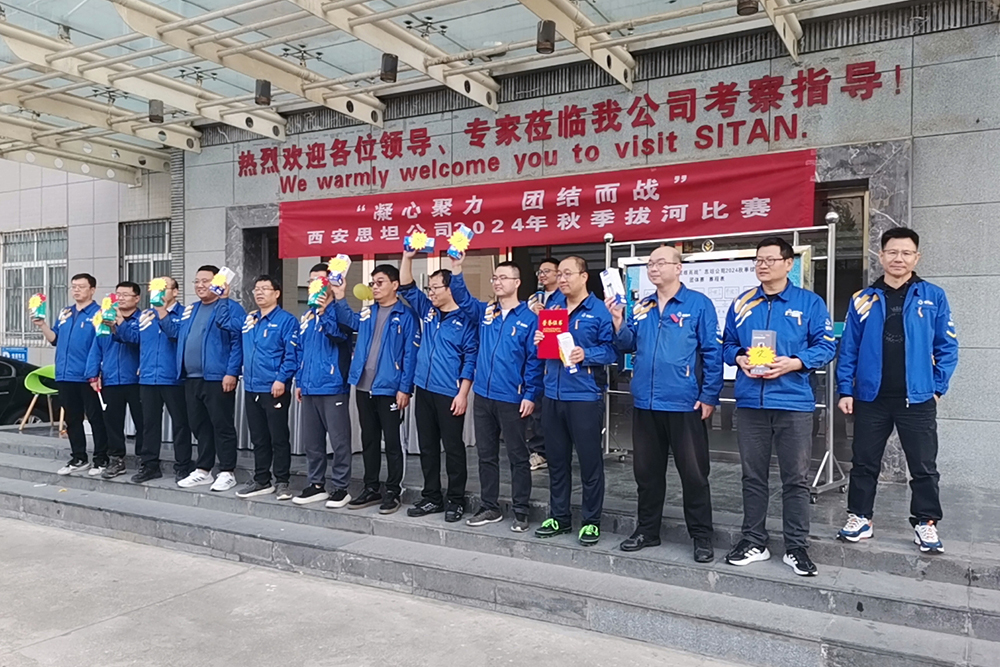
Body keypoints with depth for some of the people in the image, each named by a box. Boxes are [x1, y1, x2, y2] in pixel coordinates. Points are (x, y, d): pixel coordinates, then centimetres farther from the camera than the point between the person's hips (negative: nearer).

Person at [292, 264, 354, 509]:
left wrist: (323, 311, -26)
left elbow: (340, 334, -24)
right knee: (310, 441, 13)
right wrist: (299, 381, 17)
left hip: (333, 387, -7)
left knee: (339, 441, -1)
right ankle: (316, 485, 24)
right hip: (309, 388, 7)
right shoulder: (306, 316, 17)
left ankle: (340, 488, 8)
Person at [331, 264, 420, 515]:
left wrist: (405, 388, -15)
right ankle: (371, 489, 25)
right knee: (368, 440, 14)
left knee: (391, 442, 3)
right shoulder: (366, 313, 12)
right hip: (363, 388, 7)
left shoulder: (406, 315, -7)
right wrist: (339, 298, 3)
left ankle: (393, 491, 13)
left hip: (389, 389, -6)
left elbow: (411, 354, -10)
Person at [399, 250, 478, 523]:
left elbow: (470, 358, -10)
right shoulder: (427, 311, 12)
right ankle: (432, 497, 22)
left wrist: (463, 393, -15)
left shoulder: (466, 319, -7)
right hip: (424, 390, 7)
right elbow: (407, 288, 14)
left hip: (450, 394, -6)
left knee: (453, 448, 2)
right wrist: (408, 257, 1)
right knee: (427, 447, 12)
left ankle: (456, 501, 13)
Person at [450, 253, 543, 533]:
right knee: (486, 455, 13)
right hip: (483, 395, 5)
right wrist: (456, 269, -14)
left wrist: (530, 395, -12)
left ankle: (521, 512, 14)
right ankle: (490, 507, 24)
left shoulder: (529, 318, -5)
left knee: (517, 457, 4)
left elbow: (534, 360, -7)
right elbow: (463, 298, 0)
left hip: (512, 399, -5)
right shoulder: (485, 312, 11)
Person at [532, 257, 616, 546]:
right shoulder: (553, 305, 12)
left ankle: (591, 522, 16)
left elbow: (612, 348, -10)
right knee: (556, 459, 14)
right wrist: (539, 340, -4)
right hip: (553, 394, 6)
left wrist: (586, 355, -24)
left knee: (590, 460, 3)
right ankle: (559, 517, 27)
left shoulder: (600, 311, -6)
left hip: (585, 395, -6)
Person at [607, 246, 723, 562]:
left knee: (693, 472, 5)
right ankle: (647, 530, 29)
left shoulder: (699, 304, -5)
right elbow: (628, 345, 6)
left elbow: (713, 353, -7)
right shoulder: (640, 307, 11)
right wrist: (618, 321, -10)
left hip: (684, 403, -5)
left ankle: (702, 536, 19)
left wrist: (709, 397, -11)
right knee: (646, 470, 15)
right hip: (644, 402, 5)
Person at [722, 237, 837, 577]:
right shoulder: (741, 304, 11)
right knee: (753, 476, 11)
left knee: (796, 479, 4)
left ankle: (796, 547, 16)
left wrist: (793, 363, -17)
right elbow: (727, 344, 14)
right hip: (750, 402, 3)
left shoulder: (810, 303, 2)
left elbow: (825, 345, -2)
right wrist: (740, 358, -7)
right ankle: (753, 542, 23)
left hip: (794, 402, -3)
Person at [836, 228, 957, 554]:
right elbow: (848, 349, 3)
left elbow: (947, 347, 3)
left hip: (918, 399, -1)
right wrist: (845, 390, -2)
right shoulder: (863, 300, 2)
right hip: (871, 398, 1)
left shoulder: (933, 297, 0)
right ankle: (859, 517, 23)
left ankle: (926, 522, 22)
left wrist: (937, 387, -3)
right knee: (864, 463, 10)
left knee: (924, 466, 8)